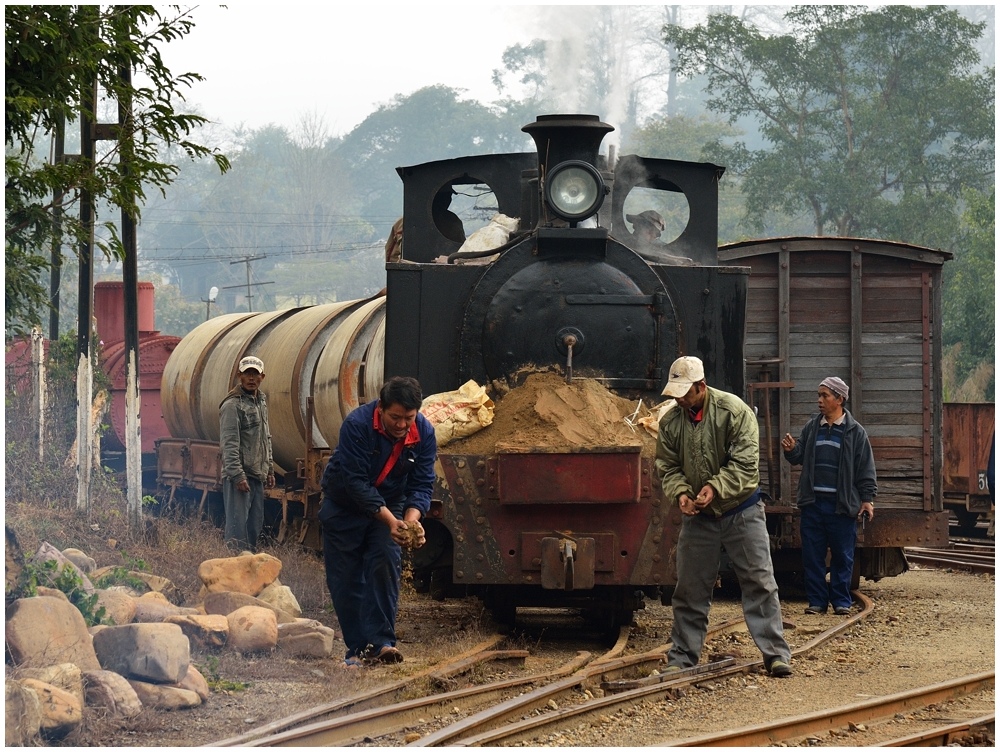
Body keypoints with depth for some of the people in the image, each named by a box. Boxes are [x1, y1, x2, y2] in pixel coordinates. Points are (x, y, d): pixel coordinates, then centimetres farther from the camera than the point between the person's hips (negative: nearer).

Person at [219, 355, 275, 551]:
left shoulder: (261, 402, 17)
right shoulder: (232, 405, -12)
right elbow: (229, 444, -18)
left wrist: (269, 470, 22)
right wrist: (237, 475, -22)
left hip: (257, 476, 9)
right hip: (238, 476, -9)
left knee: (255, 526, 11)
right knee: (237, 526, -11)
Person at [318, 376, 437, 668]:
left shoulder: (424, 433, -17)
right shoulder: (356, 425, -30)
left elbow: (421, 484, -14)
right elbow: (355, 481, -32)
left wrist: (411, 519, -34)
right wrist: (389, 520, -40)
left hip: (388, 506, 2)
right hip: (345, 506, -2)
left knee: (385, 565, -17)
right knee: (345, 578, -3)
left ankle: (380, 641, -19)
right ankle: (357, 649, 4)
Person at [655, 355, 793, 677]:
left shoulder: (734, 410, -15)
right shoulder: (670, 421, -2)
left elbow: (746, 462, -18)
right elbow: (667, 467, 3)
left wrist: (715, 486, -27)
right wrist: (679, 493, -16)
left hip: (742, 512, -3)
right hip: (698, 517, 4)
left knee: (759, 583, -4)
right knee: (690, 589, 7)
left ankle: (776, 654, -2)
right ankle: (681, 658, 15)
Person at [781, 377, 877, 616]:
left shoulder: (854, 432, 0)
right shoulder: (812, 427, 10)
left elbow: (866, 468, 1)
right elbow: (800, 457, 17)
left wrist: (867, 499, -4)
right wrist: (792, 450, -5)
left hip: (842, 504, -3)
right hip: (813, 502, 4)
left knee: (842, 556, 3)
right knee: (812, 555, 4)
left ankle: (841, 601, 11)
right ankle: (817, 601, 11)